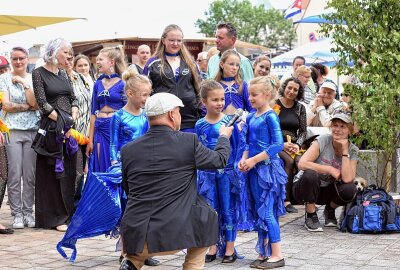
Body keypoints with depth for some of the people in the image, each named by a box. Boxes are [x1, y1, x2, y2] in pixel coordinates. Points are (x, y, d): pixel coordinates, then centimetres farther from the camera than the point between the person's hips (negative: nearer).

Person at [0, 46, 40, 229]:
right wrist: (27, 106, -5)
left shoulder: (33, 79, 10)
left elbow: (36, 104, -4)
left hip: (32, 131, 2)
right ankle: (16, 214, 7)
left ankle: (28, 212, 13)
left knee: (30, 175, 3)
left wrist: (25, 83, -7)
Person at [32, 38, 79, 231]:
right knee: (52, 172, -1)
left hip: (69, 128, 6)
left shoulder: (63, 74, 14)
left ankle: (68, 214, 16)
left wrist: (72, 120, -5)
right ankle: (55, 218, 5)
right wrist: (62, 122, -13)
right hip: (51, 129, -6)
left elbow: (73, 99, 12)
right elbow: (42, 103, -12)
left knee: (69, 172, 8)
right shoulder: (39, 73, -5)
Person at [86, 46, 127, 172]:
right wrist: (90, 139, 10)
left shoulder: (123, 83, -4)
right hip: (100, 131, 5)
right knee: (102, 169, 7)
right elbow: (94, 112, 13)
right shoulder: (98, 84, 10)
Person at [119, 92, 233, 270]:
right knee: (207, 216, 26)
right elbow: (220, 160, 10)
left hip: (135, 237, 3)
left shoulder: (128, 150, 4)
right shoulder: (188, 142, -5)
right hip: (175, 234, -2)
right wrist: (224, 136, 31)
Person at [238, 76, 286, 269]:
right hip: (255, 169, 8)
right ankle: (264, 253, 19)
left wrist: (254, 159, -18)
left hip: (267, 167, -8)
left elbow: (278, 144, -18)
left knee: (266, 212, -6)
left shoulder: (270, 116, -11)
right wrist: (244, 159, -1)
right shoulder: (251, 117, 11)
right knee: (258, 212, 11)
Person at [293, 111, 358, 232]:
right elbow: (302, 163, -30)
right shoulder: (323, 140, -16)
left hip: (326, 192, 3)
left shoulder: (352, 150, -7)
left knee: (350, 189, -26)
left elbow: (347, 179, -23)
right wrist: (330, 169, -24)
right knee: (311, 174, -36)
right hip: (304, 188, -3)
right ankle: (311, 216, -14)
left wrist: (345, 151, -22)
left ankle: (330, 210, 8)